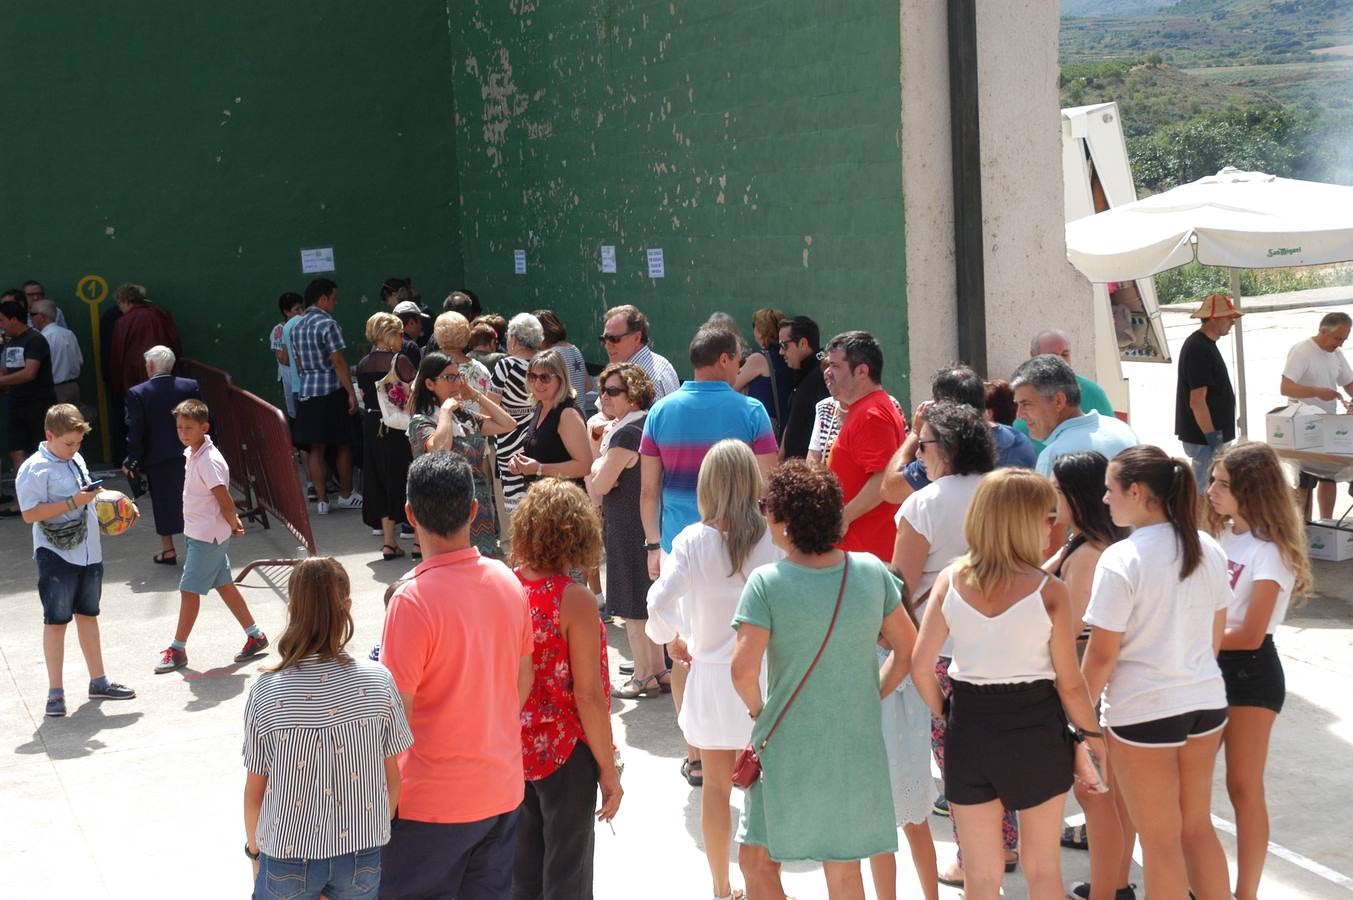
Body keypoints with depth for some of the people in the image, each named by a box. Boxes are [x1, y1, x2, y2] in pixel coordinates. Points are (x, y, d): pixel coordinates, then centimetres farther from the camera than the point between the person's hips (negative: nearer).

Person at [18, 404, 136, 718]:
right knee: (56, 620, -2)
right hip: (57, 555, -8)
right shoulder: (34, 469, -14)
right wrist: (74, 502, -25)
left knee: (88, 615, 17)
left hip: (88, 553, 8)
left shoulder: (76, 460, 12)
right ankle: (55, 692, 5)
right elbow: (30, 513, -22)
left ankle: (98, 681, 27)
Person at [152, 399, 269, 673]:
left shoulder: (208, 461, -22)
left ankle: (178, 649, 7)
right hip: (198, 534, 10)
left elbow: (224, 499, -20)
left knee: (189, 589, -3)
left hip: (207, 536, -10)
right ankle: (255, 635, 22)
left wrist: (233, 524, -5)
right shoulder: (192, 454, 8)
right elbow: (225, 497, 16)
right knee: (224, 585, 14)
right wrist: (234, 520, 13)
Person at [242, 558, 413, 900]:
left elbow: (254, 791, -5)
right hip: (362, 853, 1)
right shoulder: (377, 680, -12)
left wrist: (254, 848, 12)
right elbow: (392, 779, -3)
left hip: (288, 856, -1)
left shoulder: (266, 691, -15)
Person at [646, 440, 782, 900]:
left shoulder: (693, 541, -11)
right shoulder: (773, 539, -11)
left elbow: (658, 604, -20)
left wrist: (673, 639, -1)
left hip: (711, 677, 0)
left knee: (716, 787, 15)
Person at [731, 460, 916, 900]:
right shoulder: (871, 571, -4)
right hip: (857, 750, 4)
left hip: (788, 752, -4)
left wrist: (758, 711, -4)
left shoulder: (767, 583, -17)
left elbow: (743, 669, -24)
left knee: (757, 861, 13)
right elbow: (907, 649, 4)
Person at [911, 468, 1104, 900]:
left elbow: (920, 665, -4)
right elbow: (1070, 683, -8)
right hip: (1035, 729, -2)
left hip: (968, 724, 3)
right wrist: (1094, 738, 7)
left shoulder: (950, 580, -5)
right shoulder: (1049, 592, -13)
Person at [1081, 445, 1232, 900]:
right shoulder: (1208, 549, 1)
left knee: (1161, 841, 8)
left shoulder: (1121, 560, -19)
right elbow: (1216, 635, 11)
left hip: (1143, 711, -6)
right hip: (1207, 701, 6)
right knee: (1197, 827, 20)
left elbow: (1102, 655, -16)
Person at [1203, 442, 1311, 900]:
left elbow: (1249, 635, -19)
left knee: (1243, 787, 1)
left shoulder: (1269, 551, -16)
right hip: (1212, 667, 7)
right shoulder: (1222, 536, 6)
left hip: (1250, 672, -7)